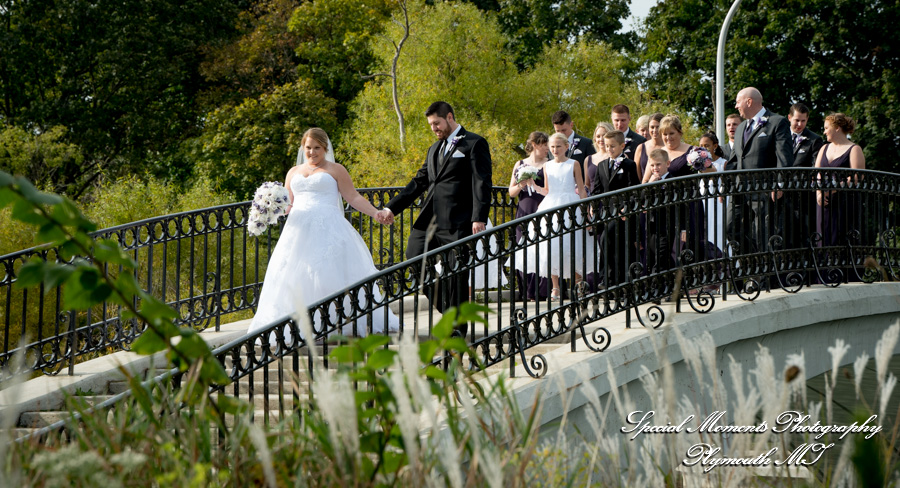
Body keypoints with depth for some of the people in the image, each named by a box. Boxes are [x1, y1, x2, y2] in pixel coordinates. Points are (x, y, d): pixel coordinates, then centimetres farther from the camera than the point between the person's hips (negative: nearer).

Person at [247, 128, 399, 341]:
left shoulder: (335, 170, 8)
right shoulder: (294, 172, 21)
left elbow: (354, 198, 4)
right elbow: (287, 204, 22)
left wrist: (376, 213, -7)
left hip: (328, 229, -4)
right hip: (299, 231, 4)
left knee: (331, 273, -13)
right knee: (295, 274, -7)